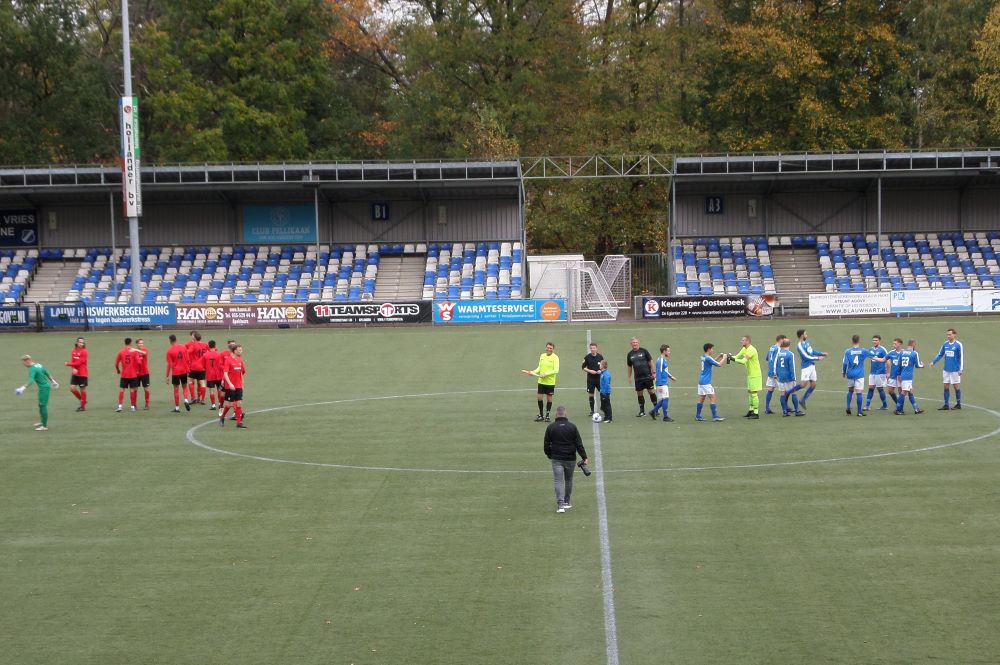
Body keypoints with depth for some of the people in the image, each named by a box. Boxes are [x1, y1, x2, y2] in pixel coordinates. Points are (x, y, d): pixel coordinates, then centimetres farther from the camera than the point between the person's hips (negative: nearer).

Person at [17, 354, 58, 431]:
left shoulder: (32, 369, -18)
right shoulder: (38, 365, 10)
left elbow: (30, 381, -32)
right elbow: (47, 373, 22)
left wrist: (24, 388, -42)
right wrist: (52, 381, 35)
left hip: (43, 388, -10)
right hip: (46, 386, 10)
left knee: (43, 406, -5)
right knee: (41, 405, 20)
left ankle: (45, 426, -2)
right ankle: (43, 422, 32)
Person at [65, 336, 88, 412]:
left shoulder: (84, 351, -12)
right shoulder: (73, 351, 7)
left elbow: (79, 363, -15)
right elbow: (72, 361, 6)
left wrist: (68, 364, -8)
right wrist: (73, 368, -15)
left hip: (82, 374, -6)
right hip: (75, 373, 6)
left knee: (82, 389, 2)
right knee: (72, 388, 0)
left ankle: (83, 406, 13)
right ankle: (82, 400, 22)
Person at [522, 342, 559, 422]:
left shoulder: (555, 357, -9)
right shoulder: (542, 356, 8)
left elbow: (556, 370, -16)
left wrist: (546, 374, -22)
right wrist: (533, 372, -2)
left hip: (550, 382, -4)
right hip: (541, 381, 4)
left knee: (549, 398, 5)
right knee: (540, 397, 3)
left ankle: (547, 415, 17)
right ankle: (540, 415, 15)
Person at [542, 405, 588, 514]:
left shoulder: (550, 428, -3)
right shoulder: (572, 427, -3)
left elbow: (546, 445, 2)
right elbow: (579, 444, -4)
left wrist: (550, 456, 19)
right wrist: (584, 457, 1)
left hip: (556, 459, -1)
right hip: (570, 459, 1)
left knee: (558, 481, -4)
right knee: (569, 480, 18)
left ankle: (560, 504, -17)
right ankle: (567, 502, 27)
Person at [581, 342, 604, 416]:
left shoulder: (600, 357, 1)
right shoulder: (587, 357, -3)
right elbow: (583, 367, 1)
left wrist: (601, 371, -8)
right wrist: (589, 371, -14)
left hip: (599, 378, 1)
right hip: (590, 379, -1)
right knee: (590, 394, 2)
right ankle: (592, 410, 12)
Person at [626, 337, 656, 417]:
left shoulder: (644, 351, -3)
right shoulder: (630, 354, 6)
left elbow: (650, 362, -1)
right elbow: (630, 366, 16)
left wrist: (653, 372, -6)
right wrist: (629, 377, 15)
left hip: (647, 376, -3)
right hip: (638, 377, 3)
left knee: (651, 391, -1)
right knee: (639, 393, 6)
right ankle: (642, 411, 15)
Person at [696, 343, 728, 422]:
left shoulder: (703, 357, 9)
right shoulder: (708, 358, -17)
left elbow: (712, 361, 26)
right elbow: (719, 364, -13)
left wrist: (719, 356, 18)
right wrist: (724, 358, 2)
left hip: (701, 381, 9)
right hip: (706, 382, -9)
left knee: (701, 398, 11)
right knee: (712, 397, -6)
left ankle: (697, 416, 13)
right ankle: (715, 416, -8)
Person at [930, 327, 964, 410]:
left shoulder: (958, 345, -9)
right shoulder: (945, 344, 6)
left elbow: (962, 357, -8)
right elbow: (940, 354, 14)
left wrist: (961, 369, -12)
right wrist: (933, 362, 0)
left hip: (955, 370, -5)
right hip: (946, 369, 5)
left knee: (956, 386, 4)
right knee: (946, 386, 5)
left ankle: (958, 404, 15)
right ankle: (946, 405, 10)